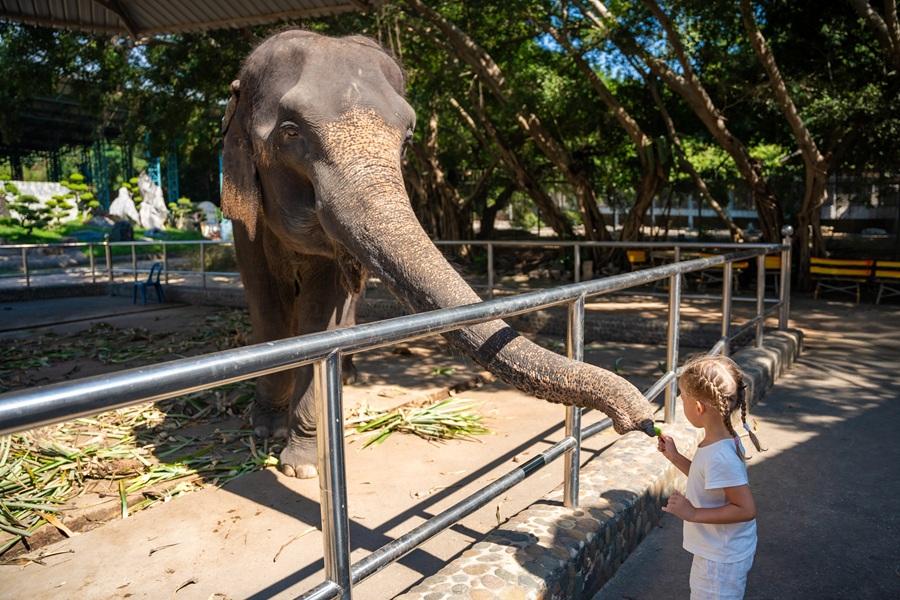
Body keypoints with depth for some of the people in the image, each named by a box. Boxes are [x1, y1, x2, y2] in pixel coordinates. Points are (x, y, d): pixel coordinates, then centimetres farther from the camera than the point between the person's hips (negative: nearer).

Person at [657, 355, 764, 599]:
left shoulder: (720, 456, -33)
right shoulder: (725, 440, -4)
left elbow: (746, 509, -31)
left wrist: (693, 513, -28)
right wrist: (674, 456, 5)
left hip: (721, 560, -9)